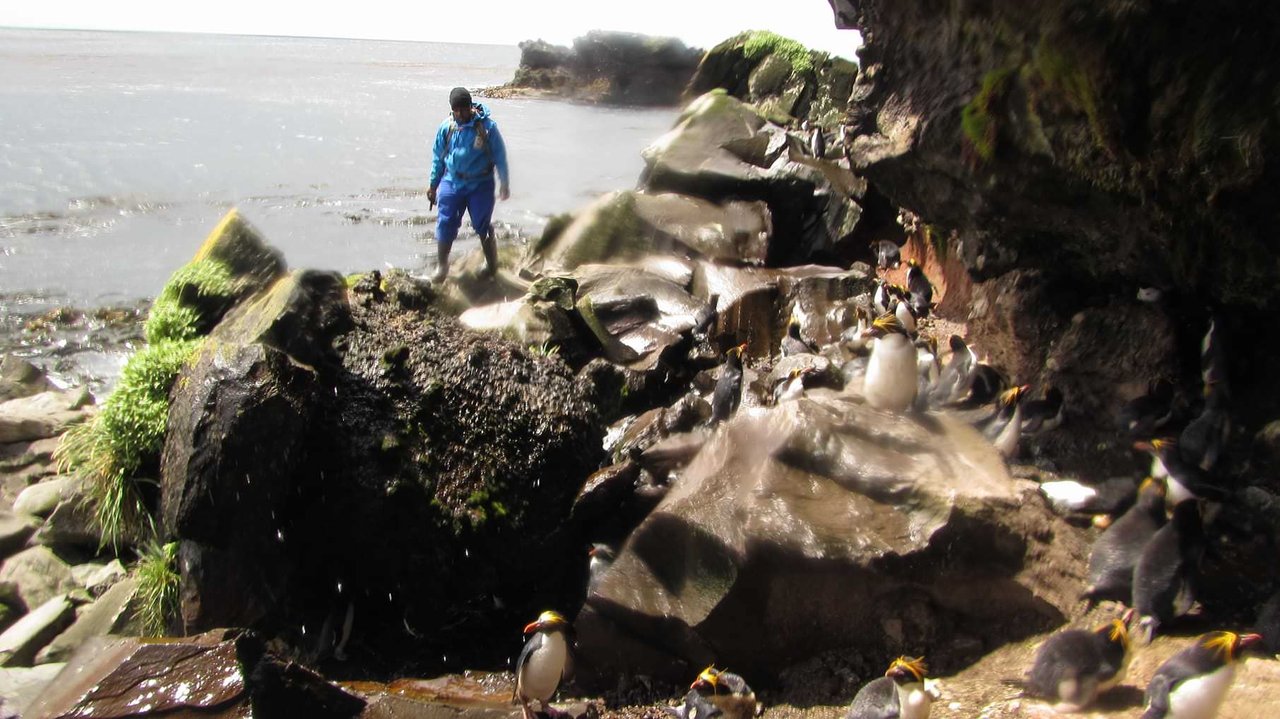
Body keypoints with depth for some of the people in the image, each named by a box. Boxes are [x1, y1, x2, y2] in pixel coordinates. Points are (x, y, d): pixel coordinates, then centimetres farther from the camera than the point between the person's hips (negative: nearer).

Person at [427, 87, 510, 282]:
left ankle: (491, 262, 28)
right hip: (451, 182, 2)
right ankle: (441, 265, 13)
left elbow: (500, 155, -3)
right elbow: (438, 157, 6)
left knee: (483, 225, 5)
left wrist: (504, 183, 0)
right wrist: (433, 185, 10)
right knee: (445, 224, -2)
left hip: (480, 185, -2)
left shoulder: (487, 126, -13)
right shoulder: (446, 127, -4)